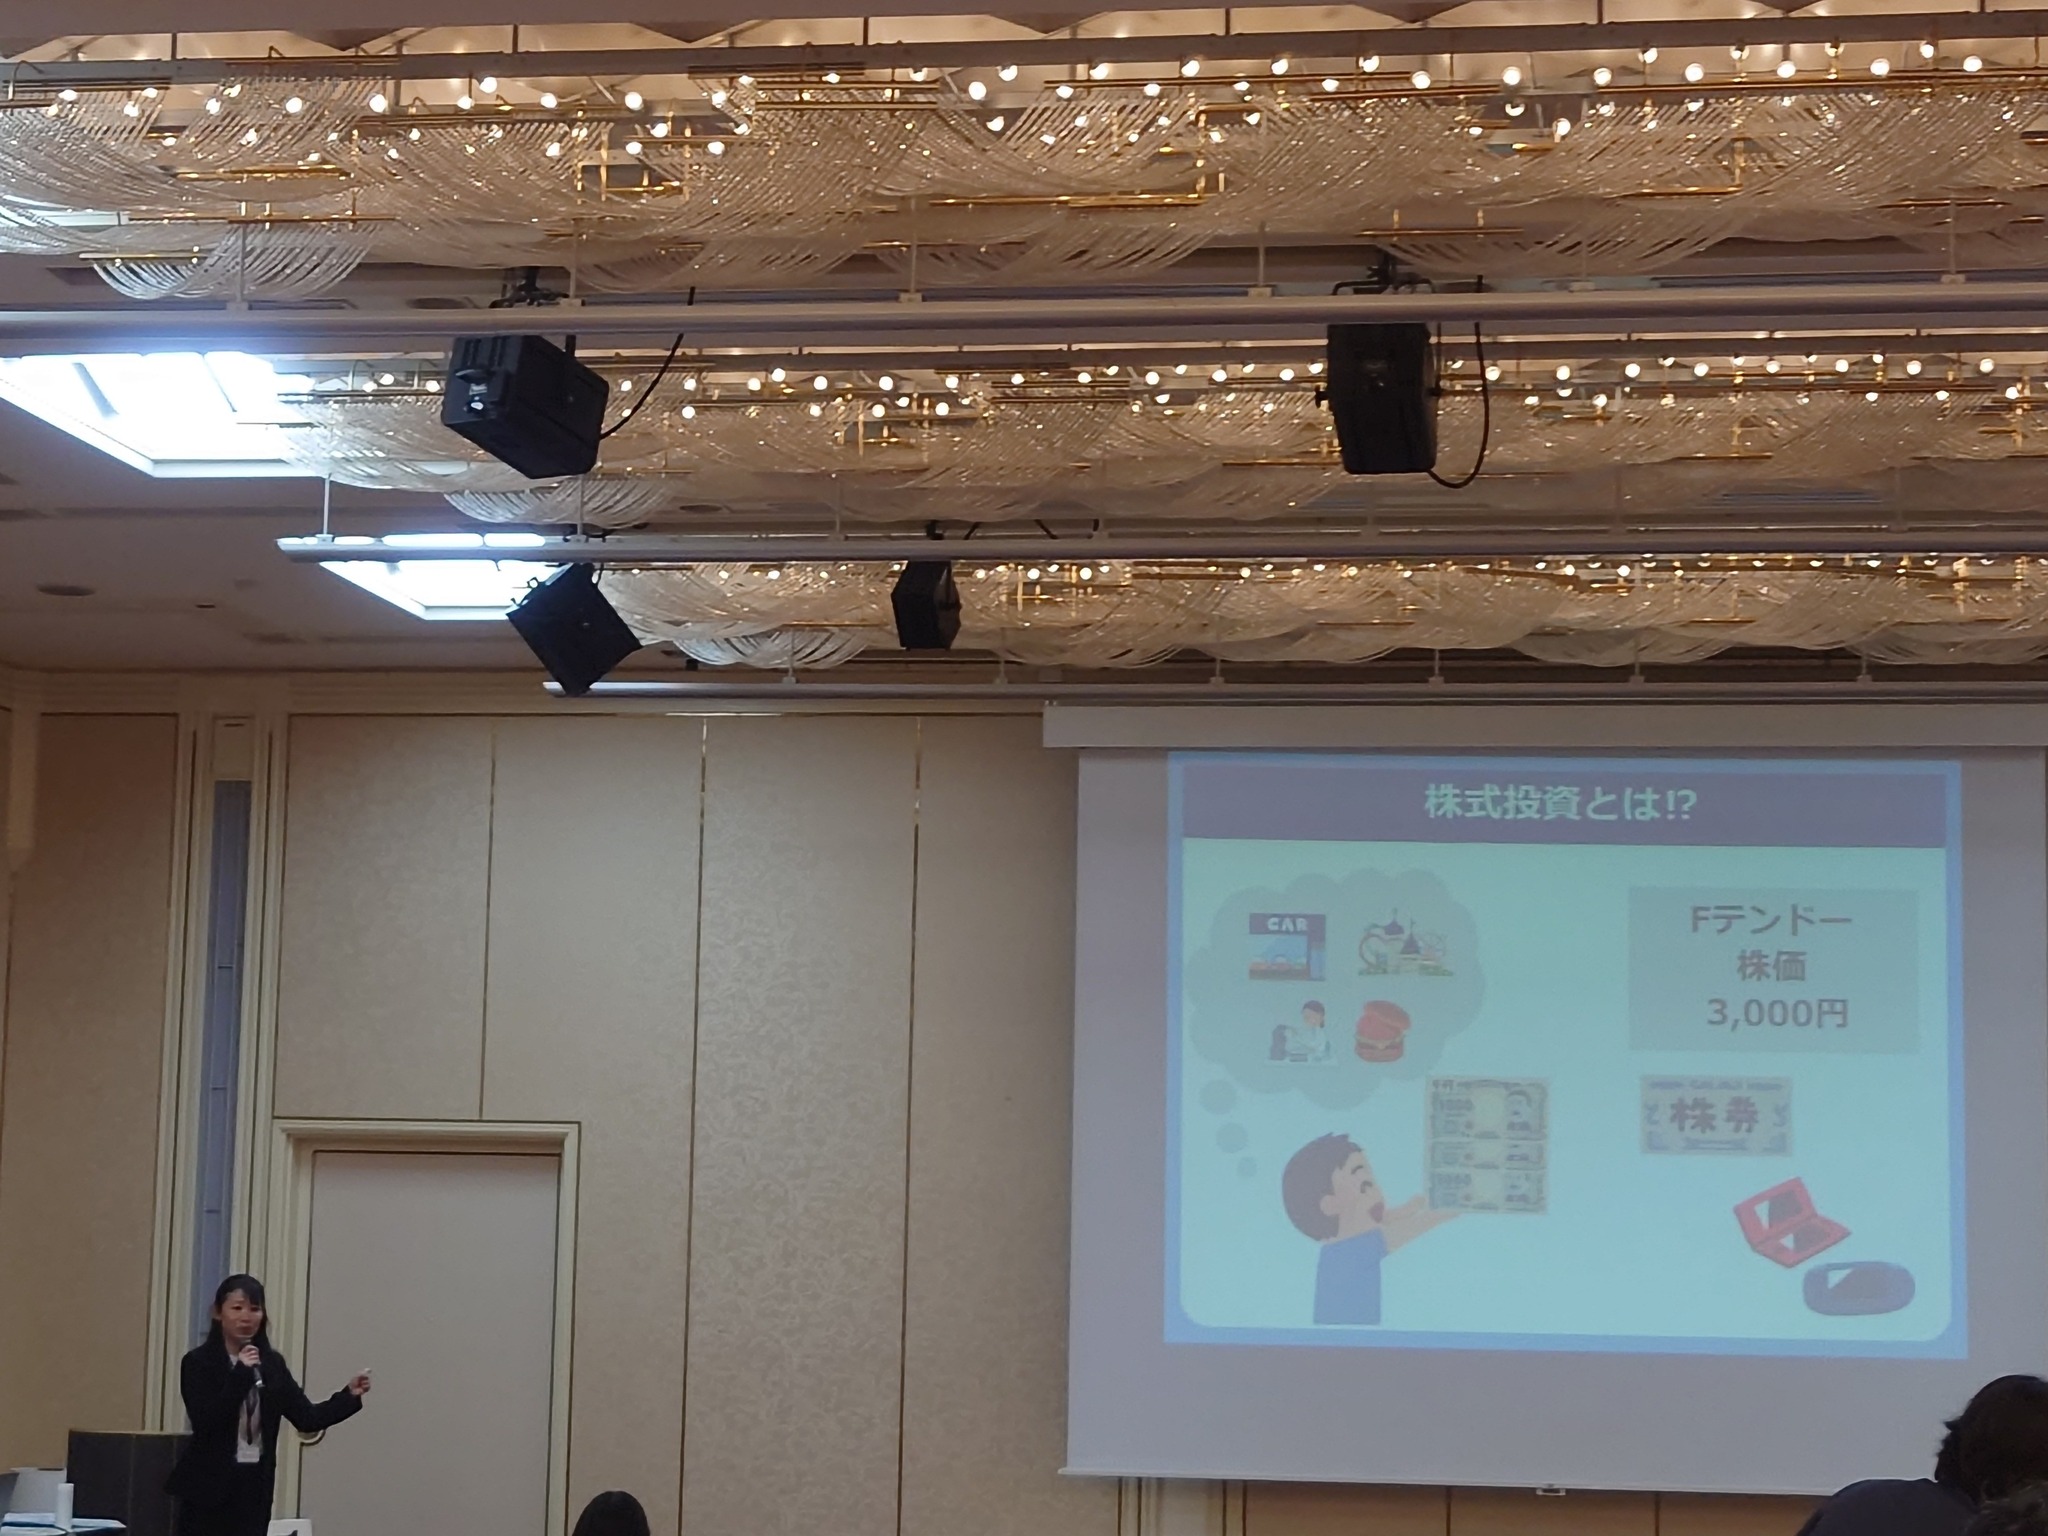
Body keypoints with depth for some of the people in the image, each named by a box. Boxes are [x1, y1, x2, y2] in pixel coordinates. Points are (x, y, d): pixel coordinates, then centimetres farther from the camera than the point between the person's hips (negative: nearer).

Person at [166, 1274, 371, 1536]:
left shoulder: (272, 1364, 8)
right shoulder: (199, 1362, -7)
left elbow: (307, 1418, 2)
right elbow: (205, 1423, -19)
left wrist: (350, 1395, -12)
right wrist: (241, 1375, -25)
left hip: (255, 1486, 5)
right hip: (208, 1486, -5)